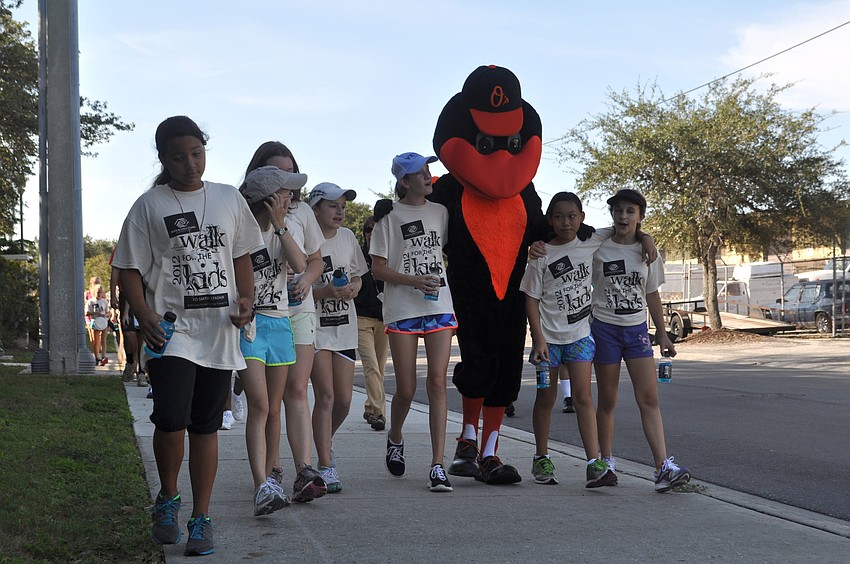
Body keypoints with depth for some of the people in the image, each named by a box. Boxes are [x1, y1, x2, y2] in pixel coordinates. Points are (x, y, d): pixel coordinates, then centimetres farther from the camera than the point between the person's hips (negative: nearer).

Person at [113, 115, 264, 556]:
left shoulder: (229, 199, 11)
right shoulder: (149, 205, 2)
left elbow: (242, 256, 17)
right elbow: (129, 269, 2)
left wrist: (245, 298, -1)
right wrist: (144, 316, -14)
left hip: (219, 330, 3)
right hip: (171, 327, -3)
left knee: (205, 426, 8)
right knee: (170, 419, -18)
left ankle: (201, 518, 18)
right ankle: (167, 498, 10)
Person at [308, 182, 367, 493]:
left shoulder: (347, 237, 8)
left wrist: (353, 288, -4)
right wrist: (326, 291, -23)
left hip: (345, 327, 5)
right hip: (315, 325, -5)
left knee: (343, 400, 6)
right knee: (325, 395, -10)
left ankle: (324, 445, 33)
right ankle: (326, 466, -2)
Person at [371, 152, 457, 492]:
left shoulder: (440, 212, 11)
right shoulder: (390, 217, -1)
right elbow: (378, 269, -4)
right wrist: (415, 281, -16)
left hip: (440, 308, 3)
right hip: (402, 311, -3)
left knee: (437, 382, -6)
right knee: (406, 389, 2)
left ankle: (437, 466, -6)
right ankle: (395, 437, 34)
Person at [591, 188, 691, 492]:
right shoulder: (598, 248, -3)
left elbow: (652, 295, 14)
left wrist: (662, 333, 13)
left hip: (637, 329, 3)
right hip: (605, 327, -2)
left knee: (649, 397, -6)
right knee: (607, 400, 3)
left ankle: (663, 467, -12)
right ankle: (606, 463, 14)